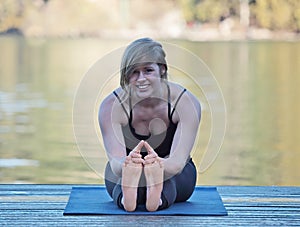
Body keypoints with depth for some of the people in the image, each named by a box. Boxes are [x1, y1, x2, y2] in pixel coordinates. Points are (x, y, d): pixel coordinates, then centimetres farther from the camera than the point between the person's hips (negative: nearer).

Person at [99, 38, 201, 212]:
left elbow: (178, 162, -32)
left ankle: (158, 196, -66)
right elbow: (115, 163, -31)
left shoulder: (186, 103, -22)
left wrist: (159, 165, -57)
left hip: (176, 176, 1)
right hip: (122, 178, 0)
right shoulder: (111, 106, -21)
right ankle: (127, 196, -67)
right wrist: (126, 164, -57)